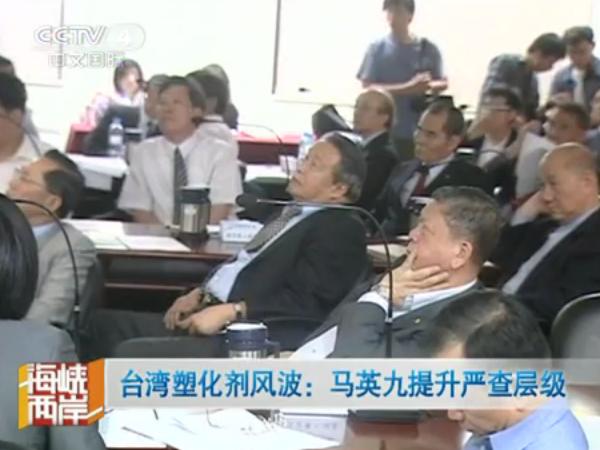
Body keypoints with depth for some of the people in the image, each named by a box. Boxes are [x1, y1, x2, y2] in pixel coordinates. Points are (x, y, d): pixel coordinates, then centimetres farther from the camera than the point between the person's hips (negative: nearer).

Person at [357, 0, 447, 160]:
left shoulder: (428, 49, 4)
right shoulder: (377, 49, 1)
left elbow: (439, 84, 9)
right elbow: (368, 88, -6)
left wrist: (435, 85, -17)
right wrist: (408, 88, -16)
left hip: (419, 133, 1)